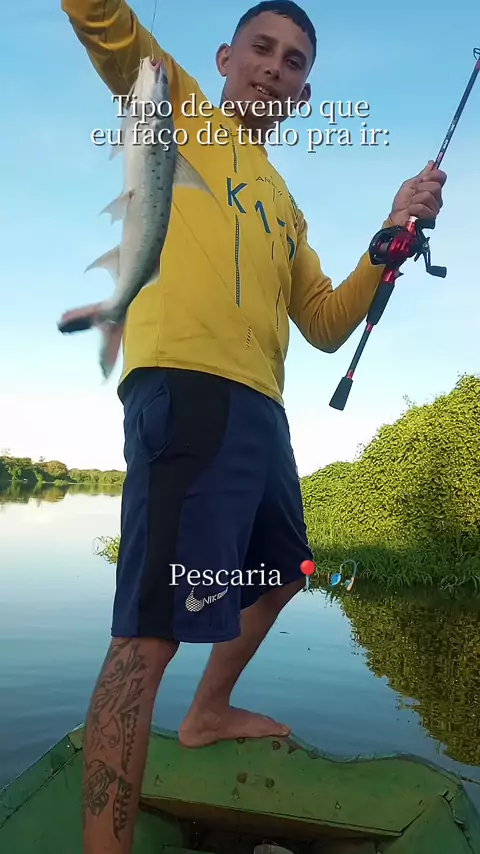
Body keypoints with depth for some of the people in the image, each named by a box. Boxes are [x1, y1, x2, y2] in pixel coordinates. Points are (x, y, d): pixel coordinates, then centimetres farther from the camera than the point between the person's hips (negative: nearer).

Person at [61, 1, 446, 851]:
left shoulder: (285, 206, 27)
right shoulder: (174, 105, 13)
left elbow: (328, 325, 21)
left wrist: (393, 235, 11)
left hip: (260, 406, 9)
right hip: (186, 386, -9)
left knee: (280, 573, 24)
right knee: (153, 628, -15)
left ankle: (209, 713, 43)